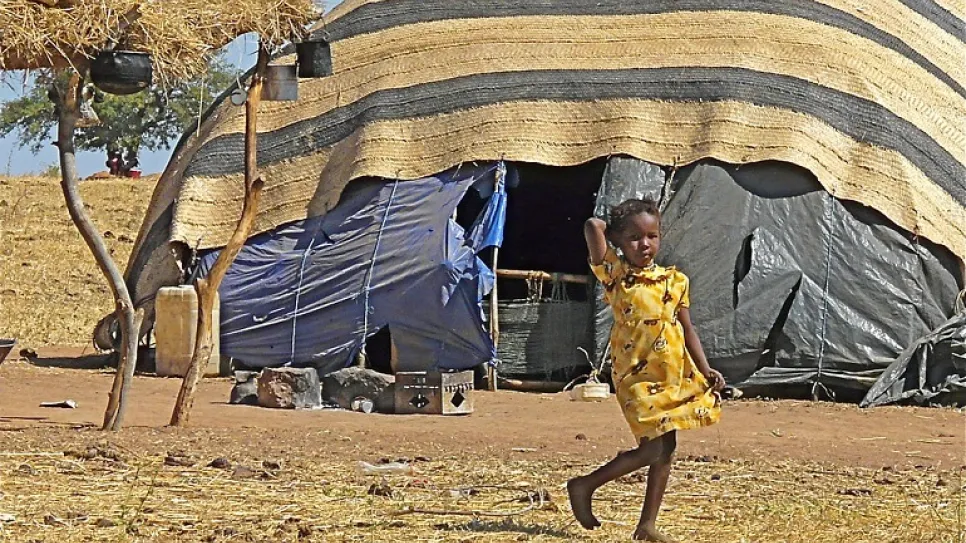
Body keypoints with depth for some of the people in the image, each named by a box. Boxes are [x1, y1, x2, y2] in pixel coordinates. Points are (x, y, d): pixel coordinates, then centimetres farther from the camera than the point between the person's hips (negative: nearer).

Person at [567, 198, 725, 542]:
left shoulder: (675, 281, 7)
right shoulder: (615, 275, -5)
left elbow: (687, 331, 10)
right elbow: (592, 226, -16)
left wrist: (705, 370, 1)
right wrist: (611, 229, 5)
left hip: (676, 375, 5)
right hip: (638, 376, -5)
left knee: (664, 449, 7)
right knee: (657, 447, -13)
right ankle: (585, 486, 2)